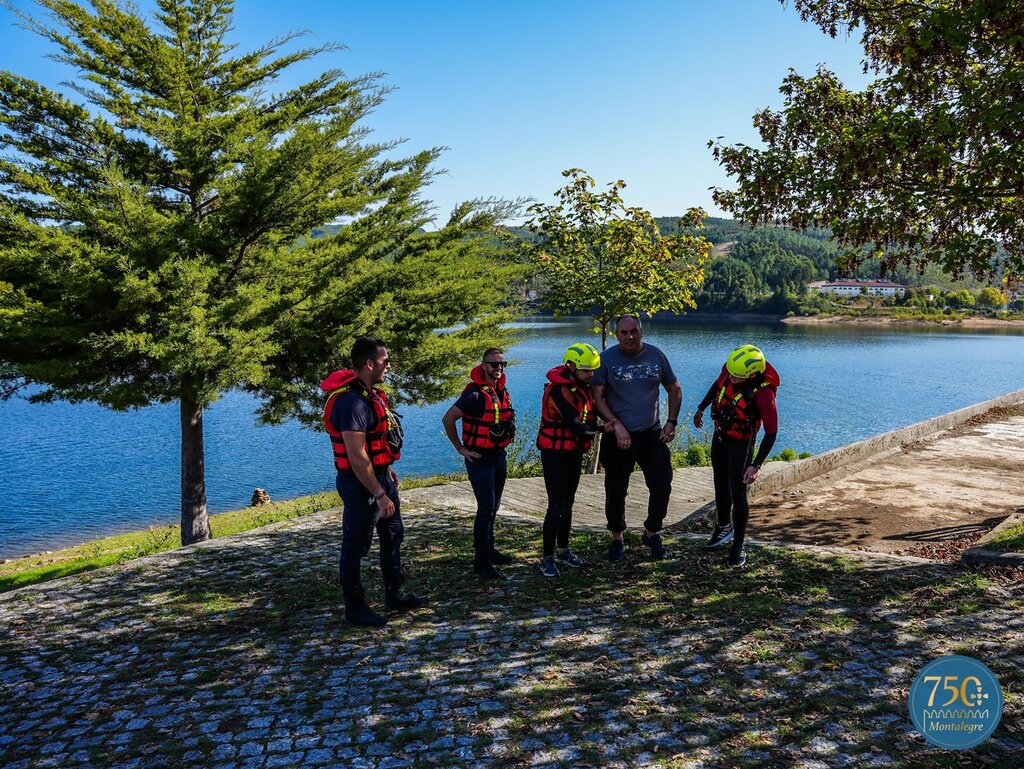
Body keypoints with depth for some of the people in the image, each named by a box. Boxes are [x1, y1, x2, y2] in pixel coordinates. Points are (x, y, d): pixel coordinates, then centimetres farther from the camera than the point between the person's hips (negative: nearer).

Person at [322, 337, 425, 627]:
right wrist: (379, 495, -25)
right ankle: (355, 608, 17)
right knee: (355, 546, 4)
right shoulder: (351, 401, -25)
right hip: (361, 482, -11)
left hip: (380, 476, 11)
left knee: (393, 535, 20)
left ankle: (396, 593, 35)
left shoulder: (371, 393, 7)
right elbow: (356, 456, -28)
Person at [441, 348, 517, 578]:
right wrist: (460, 448, -14)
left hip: (499, 455, 8)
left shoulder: (503, 392, 8)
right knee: (486, 508, -9)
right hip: (480, 458, -8)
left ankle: (488, 550, 30)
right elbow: (447, 419, -19)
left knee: (493, 507, 16)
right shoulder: (475, 393, -18)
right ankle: (481, 560, -2)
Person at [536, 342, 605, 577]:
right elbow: (576, 425, -26)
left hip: (574, 452, 8)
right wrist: (602, 429, -14)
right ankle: (547, 558, 3)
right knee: (556, 506, -6)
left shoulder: (582, 386, 5)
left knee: (568, 504, 16)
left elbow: (589, 417, 16)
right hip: (555, 454, -8)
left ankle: (563, 550, 28)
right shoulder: (559, 391, -24)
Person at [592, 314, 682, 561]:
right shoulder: (607, 358, -7)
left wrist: (671, 422, 2)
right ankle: (617, 538, 25)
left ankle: (652, 533, 26)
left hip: (652, 434, 2)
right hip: (618, 436, -2)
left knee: (662, 486, 2)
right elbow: (597, 397, -10)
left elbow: (674, 390, 11)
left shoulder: (656, 355, 1)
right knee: (616, 491, 5)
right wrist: (617, 425, -18)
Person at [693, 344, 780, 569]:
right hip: (719, 435, 6)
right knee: (720, 485, 20)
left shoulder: (763, 392, -32)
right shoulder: (729, 369, -15)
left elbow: (771, 432, -28)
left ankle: (738, 546, 10)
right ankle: (724, 527, 42)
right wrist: (701, 408, 22)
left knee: (738, 494, -6)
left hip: (741, 443, -6)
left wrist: (756, 465, -31)